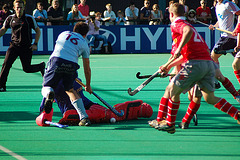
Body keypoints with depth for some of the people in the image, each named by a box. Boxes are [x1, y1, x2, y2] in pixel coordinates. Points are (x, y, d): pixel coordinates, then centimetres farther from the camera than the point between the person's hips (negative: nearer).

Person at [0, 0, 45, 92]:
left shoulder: (29, 18, -6)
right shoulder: (10, 18, 2)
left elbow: (38, 31, 3)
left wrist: (35, 44, -5)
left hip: (26, 47, -2)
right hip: (14, 45, 2)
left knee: (27, 69, -1)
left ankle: (41, 66, 30)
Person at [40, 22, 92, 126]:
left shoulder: (64, 34, 27)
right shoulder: (84, 44, 23)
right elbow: (87, 68, 25)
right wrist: (88, 85, 37)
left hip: (56, 60, -1)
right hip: (71, 65, 1)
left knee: (46, 87, 12)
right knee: (70, 90, 22)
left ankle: (49, 94, -28)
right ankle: (84, 117, 14)